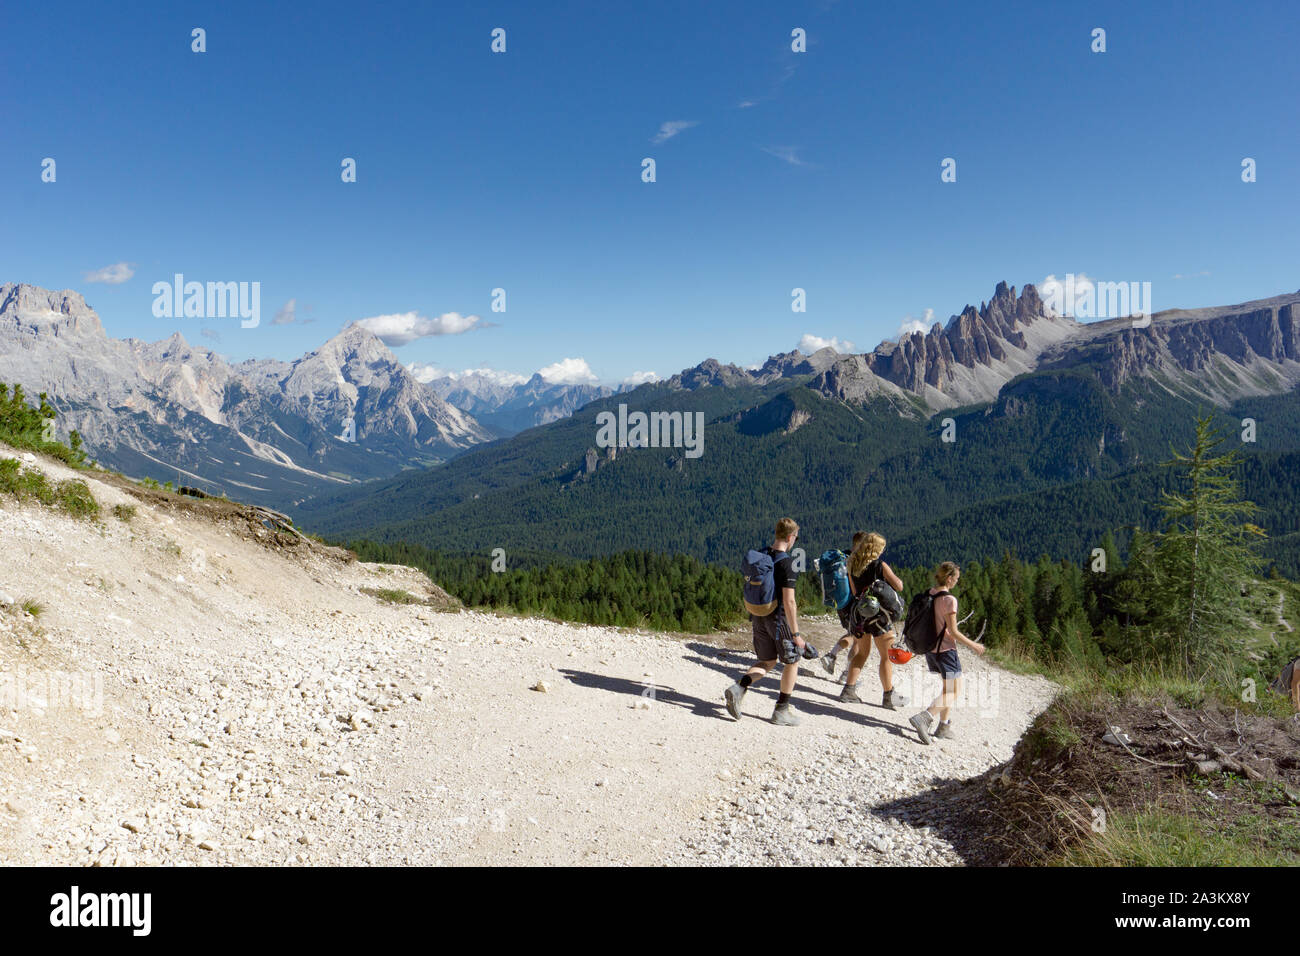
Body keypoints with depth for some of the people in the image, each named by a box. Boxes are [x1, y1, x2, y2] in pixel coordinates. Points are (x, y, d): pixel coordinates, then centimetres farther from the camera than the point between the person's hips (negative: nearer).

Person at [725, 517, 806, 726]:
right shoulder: (787, 563, -18)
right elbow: (789, 601, -21)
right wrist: (796, 634, -16)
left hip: (758, 616, 7)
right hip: (779, 617, -7)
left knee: (767, 662, 18)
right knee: (792, 661, 13)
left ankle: (738, 688, -5)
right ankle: (782, 711, 16)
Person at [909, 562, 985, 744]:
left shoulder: (930, 594, 4)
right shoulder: (949, 599, -19)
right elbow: (953, 631, -18)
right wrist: (973, 645, -5)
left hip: (930, 648, 8)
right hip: (946, 650, -8)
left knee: (948, 688, 22)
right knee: (954, 691, 0)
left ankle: (944, 727, 23)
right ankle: (924, 718, -17)